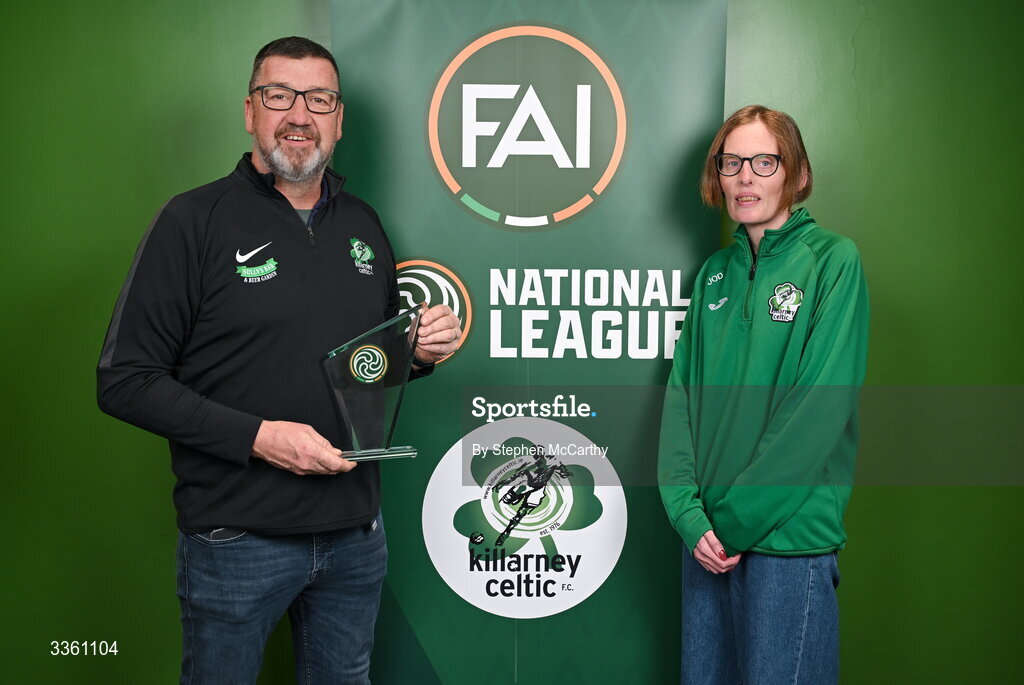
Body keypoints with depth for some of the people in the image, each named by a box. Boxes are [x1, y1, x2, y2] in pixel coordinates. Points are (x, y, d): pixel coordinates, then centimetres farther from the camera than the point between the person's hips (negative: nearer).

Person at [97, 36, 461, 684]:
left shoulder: (365, 224, 9)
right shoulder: (194, 222, -8)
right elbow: (124, 381, -12)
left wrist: (422, 349, -2)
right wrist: (256, 436, -21)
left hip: (355, 531, 5)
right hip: (237, 537, -5)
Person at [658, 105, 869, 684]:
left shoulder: (833, 260, -7)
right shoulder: (716, 273, 10)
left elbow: (821, 409, -15)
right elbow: (682, 393, 5)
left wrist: (738, 517, -15)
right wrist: (688, 511, -8)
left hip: (788, 535, -5)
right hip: (709, 537, 5)